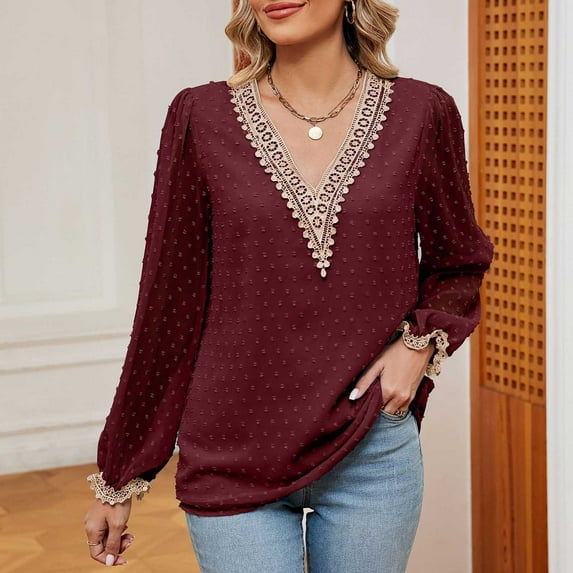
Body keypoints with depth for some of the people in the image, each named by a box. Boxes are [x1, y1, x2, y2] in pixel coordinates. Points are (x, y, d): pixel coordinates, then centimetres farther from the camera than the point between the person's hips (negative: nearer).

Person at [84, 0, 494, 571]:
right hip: (233, 458, -1)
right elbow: (167, 306, 0)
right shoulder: (202, 117, -4)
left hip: (372, 454, 1)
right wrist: (117, 480, 4)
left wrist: (420, 342, -7)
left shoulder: (421, 113, -2)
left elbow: (458, 265, 13)